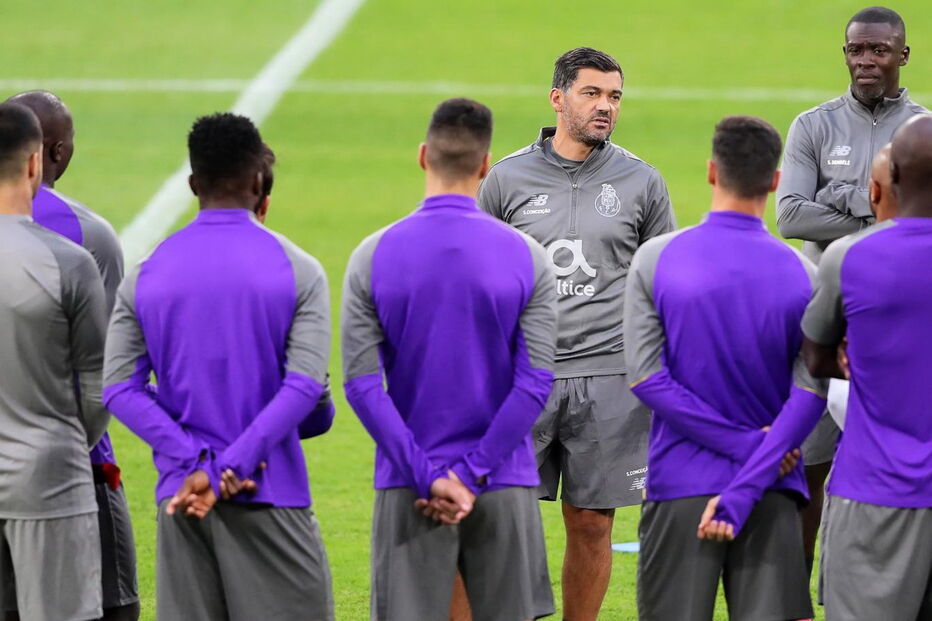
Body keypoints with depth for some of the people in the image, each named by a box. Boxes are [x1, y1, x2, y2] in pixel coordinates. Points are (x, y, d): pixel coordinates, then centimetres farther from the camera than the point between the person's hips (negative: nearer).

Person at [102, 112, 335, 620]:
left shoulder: (145, 276, 6)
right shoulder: (298, 271, -2)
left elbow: (118, 388, -3)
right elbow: (305, 385, -13)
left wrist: (196, 463, -9)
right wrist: (231, 469, -16)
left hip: (181, 498, 3)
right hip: (270, 499, -3)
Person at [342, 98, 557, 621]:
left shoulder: (372, 257, -3)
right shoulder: (527, 258, -4)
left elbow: (363, 385, -8)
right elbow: (535, 384, -9)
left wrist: (428, 476, -9)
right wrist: (471, 475, -9)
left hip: (408, 491, 0)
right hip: (505, 488, 0)